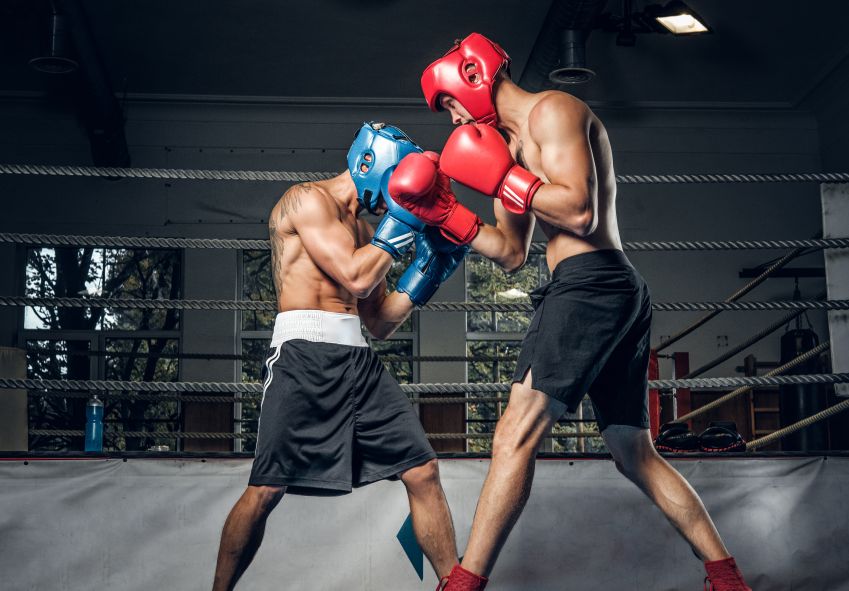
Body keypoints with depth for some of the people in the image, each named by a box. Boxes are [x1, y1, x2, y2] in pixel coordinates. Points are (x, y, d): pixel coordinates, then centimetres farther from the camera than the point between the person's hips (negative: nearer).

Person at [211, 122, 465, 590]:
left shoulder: (363, 230, 22)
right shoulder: (308, 199, -2)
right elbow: (357, 278, -14)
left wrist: (427, 269, 12)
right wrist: (402, 219, -3)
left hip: (360, 360, 8)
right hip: (305, 356, -7)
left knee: (423, 472, 0)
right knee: (266, 490, -7)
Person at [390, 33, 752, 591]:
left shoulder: (552, 109, -3)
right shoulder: (515, 144, 25)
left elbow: (580, 211, -16)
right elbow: (512, 253, 25)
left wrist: (498, 176, -10)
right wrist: (445, 214, 15)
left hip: (591, 283, -11)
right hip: (618, 292, 11)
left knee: (516, 434, -17)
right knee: (637, 456, 13)